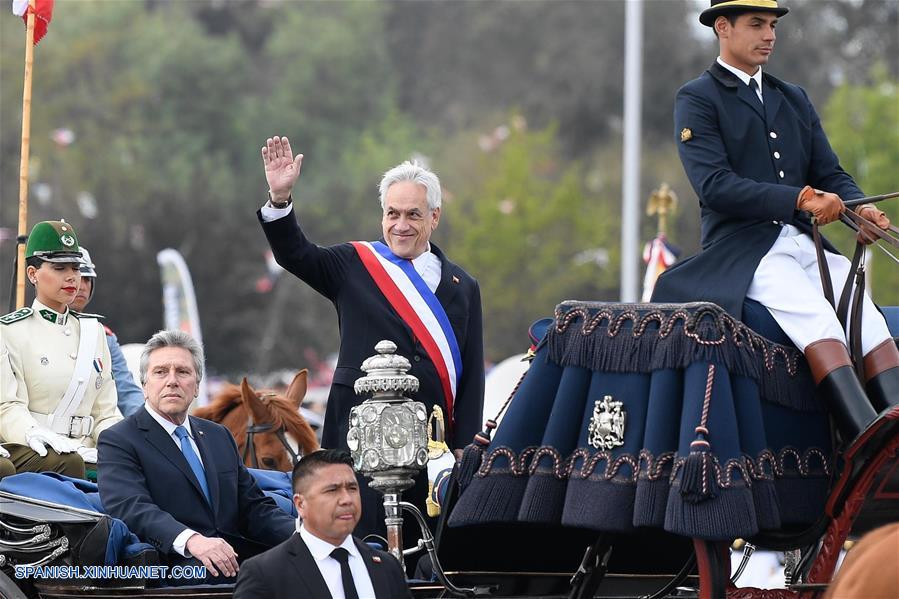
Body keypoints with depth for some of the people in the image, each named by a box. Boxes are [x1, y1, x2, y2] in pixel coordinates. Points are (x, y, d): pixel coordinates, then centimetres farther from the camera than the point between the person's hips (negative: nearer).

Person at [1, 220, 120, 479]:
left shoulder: (93, 331, 20)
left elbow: (105, 412, 17)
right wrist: (39, 437, -30)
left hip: (83, 450, 5)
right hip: (24, 451, -5)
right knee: (68, 463, -36)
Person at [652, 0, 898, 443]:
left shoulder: (794, 99, 24)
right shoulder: (696, 100, 3)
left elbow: (829, 173, 18)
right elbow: (714, 184, -11)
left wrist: (859, 209, -7)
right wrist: (800, 199, -23)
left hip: (806, 243, 6)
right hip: (743, 250, -6)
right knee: (816, 321, -30)